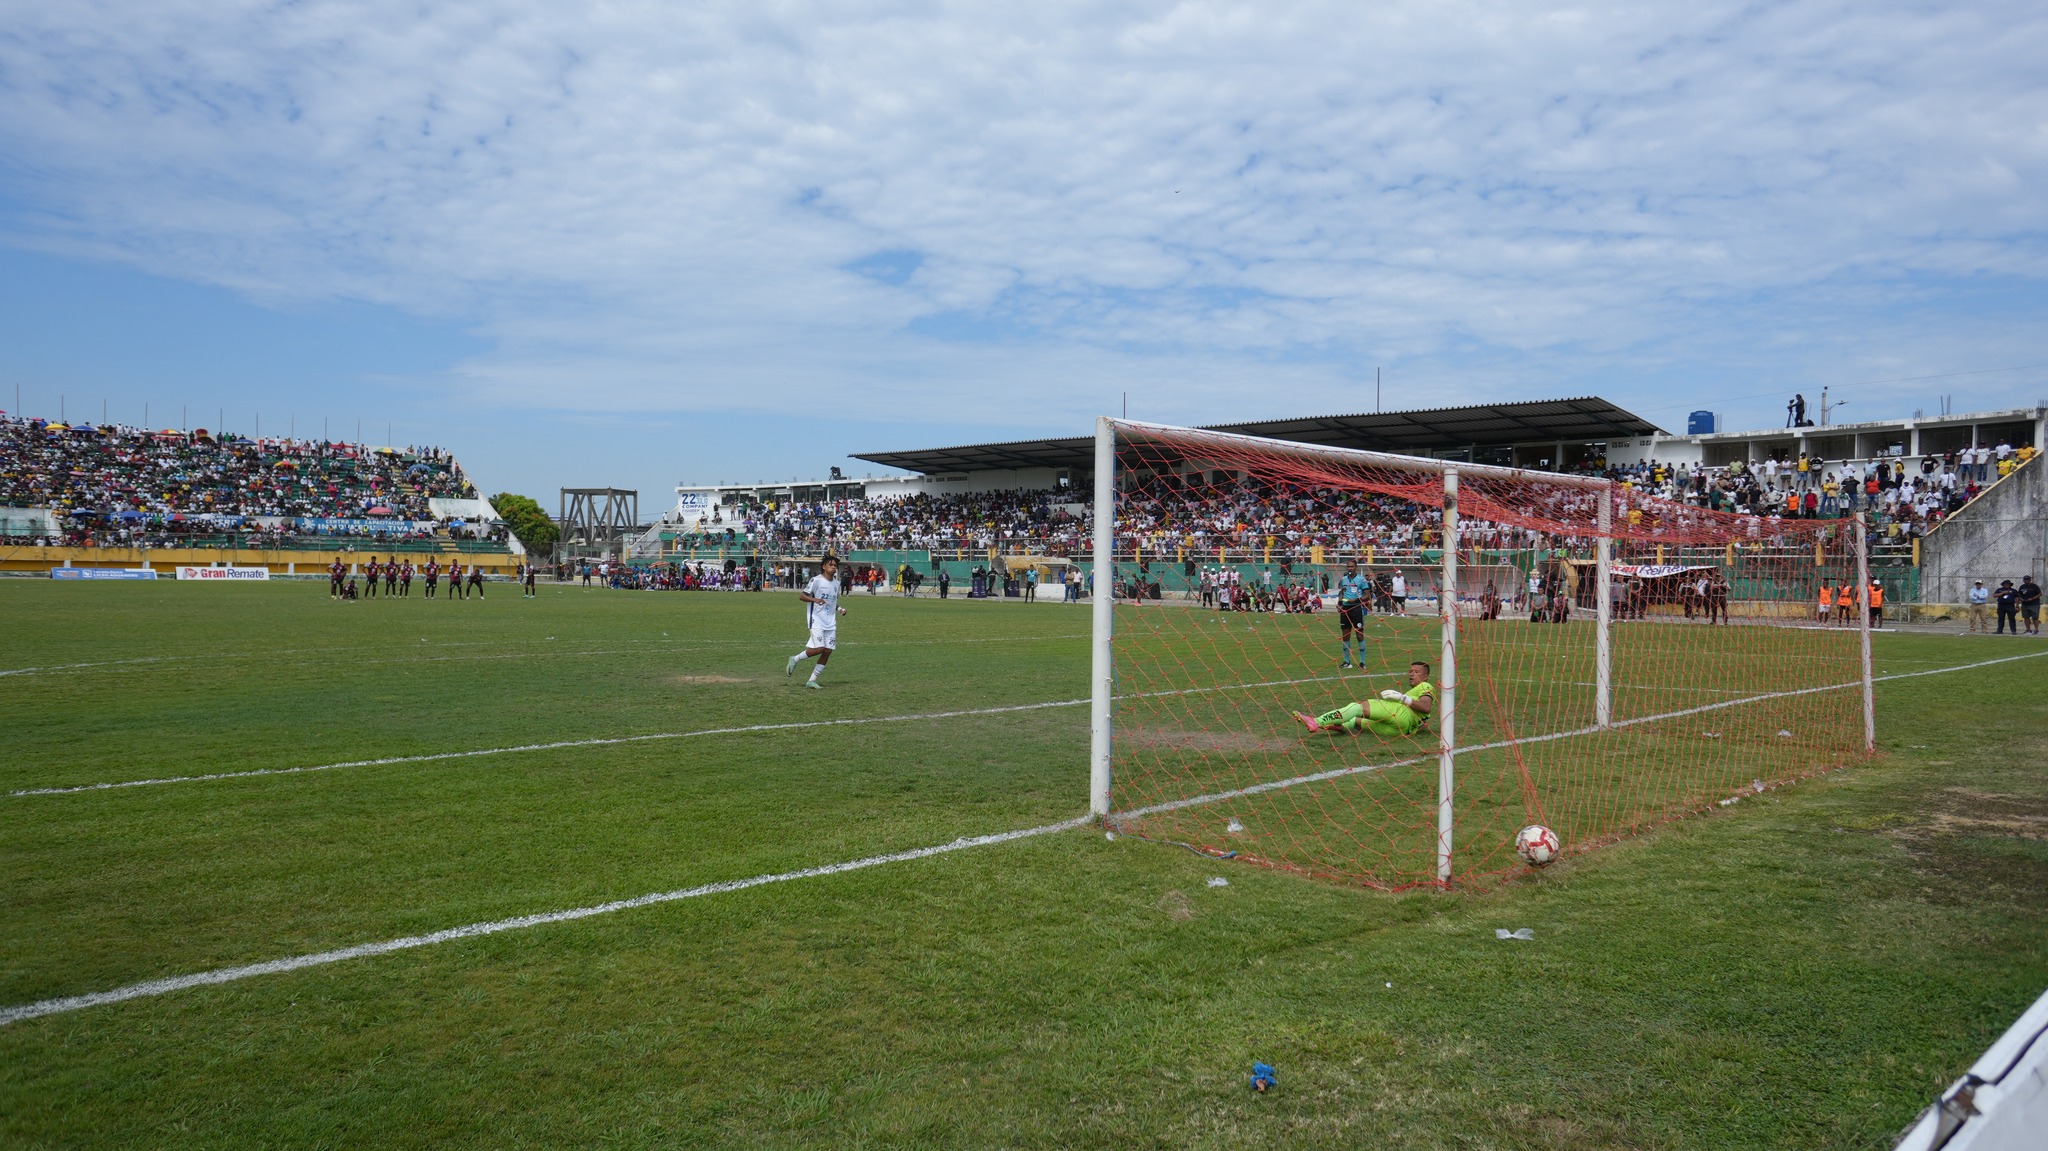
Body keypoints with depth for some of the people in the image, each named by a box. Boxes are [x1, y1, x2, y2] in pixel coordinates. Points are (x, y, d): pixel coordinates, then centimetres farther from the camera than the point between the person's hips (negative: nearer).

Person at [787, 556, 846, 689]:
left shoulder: (836, 583, 13)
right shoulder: (816, 580, -8)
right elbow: (802, 596, -9)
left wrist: (839, 609, 7)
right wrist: (814, 599, -26)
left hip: (831, 622, 7)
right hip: (816, 620, -7)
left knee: (827, 651, 0)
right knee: (818, 648, -18)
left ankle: (812, 680, 9)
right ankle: (795, 659, 8)